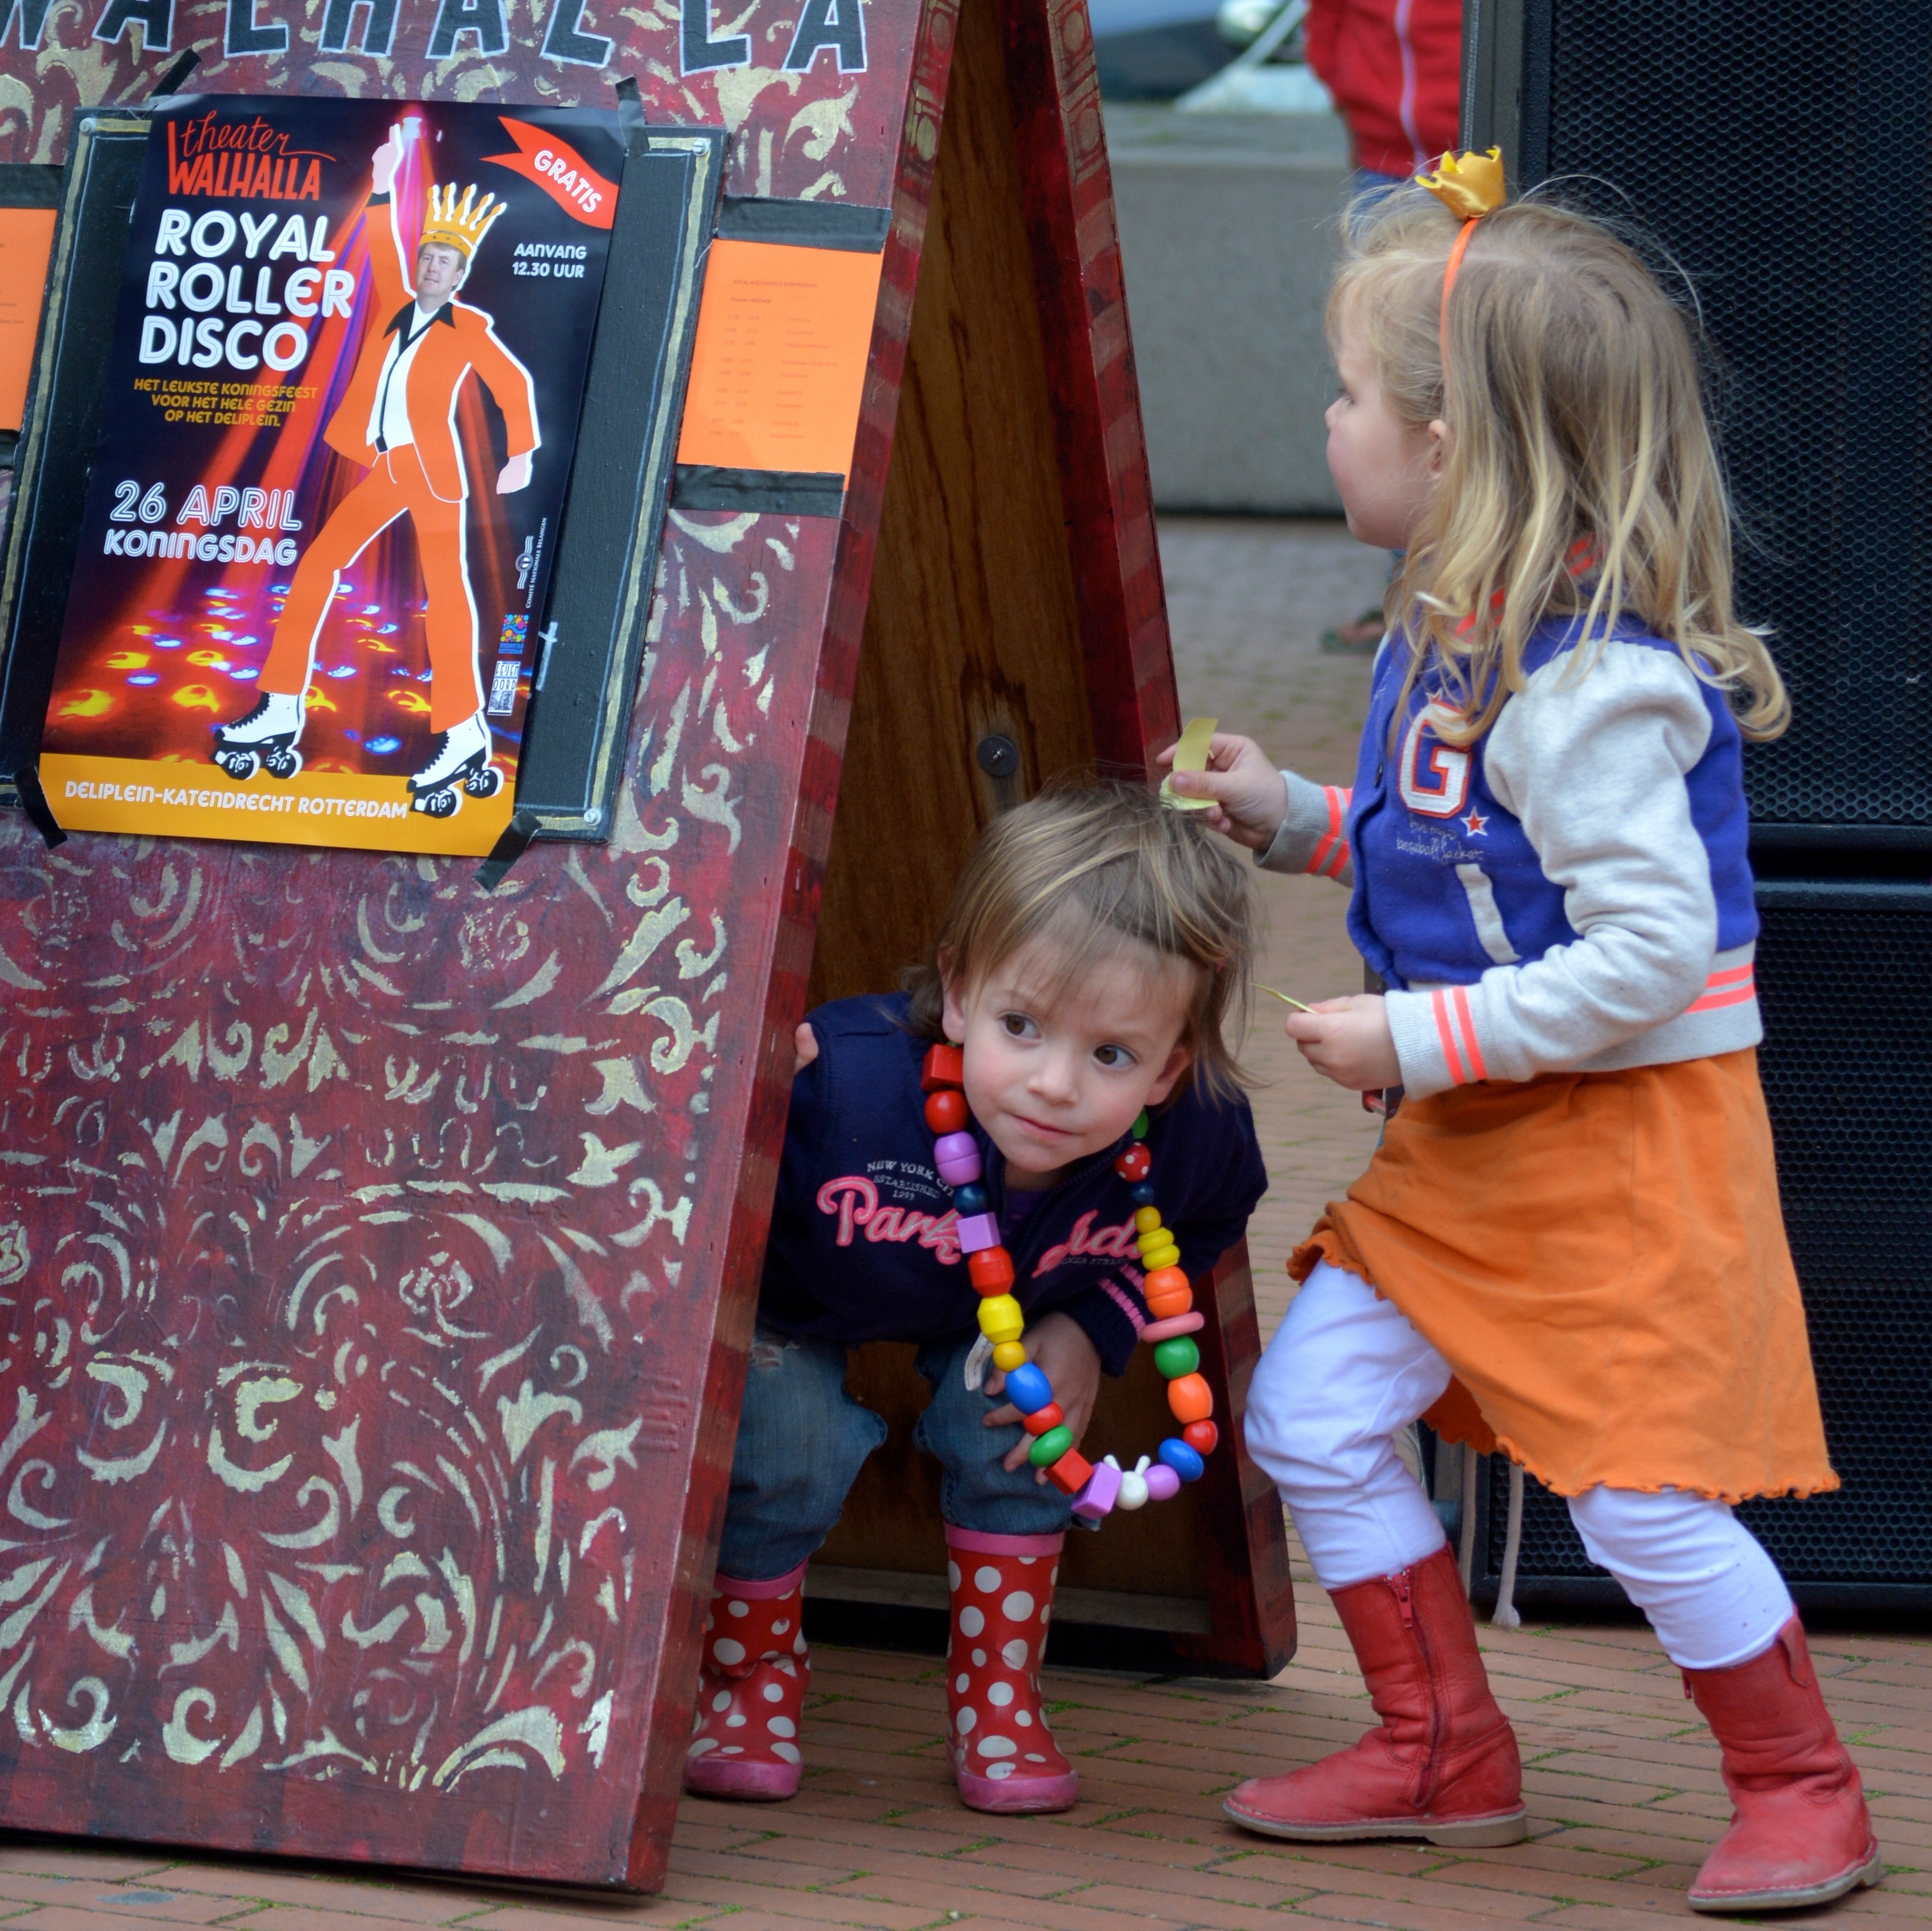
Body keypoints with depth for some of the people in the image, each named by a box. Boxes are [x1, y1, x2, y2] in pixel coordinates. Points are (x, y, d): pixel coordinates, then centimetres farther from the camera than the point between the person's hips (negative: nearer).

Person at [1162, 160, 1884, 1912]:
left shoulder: (1590, 686, -25)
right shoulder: (1449, 634, 5)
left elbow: (1649, 955, -27)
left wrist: (1426, 1040, -24)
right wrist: (1294, 818, 12)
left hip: (1632, 1140, -9)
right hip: (1475, 1143, 9)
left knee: (1640, 1498, -8)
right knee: (1312, 1412, 6)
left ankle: (1803, 1787, 14)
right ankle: (1445, 1754, 20)